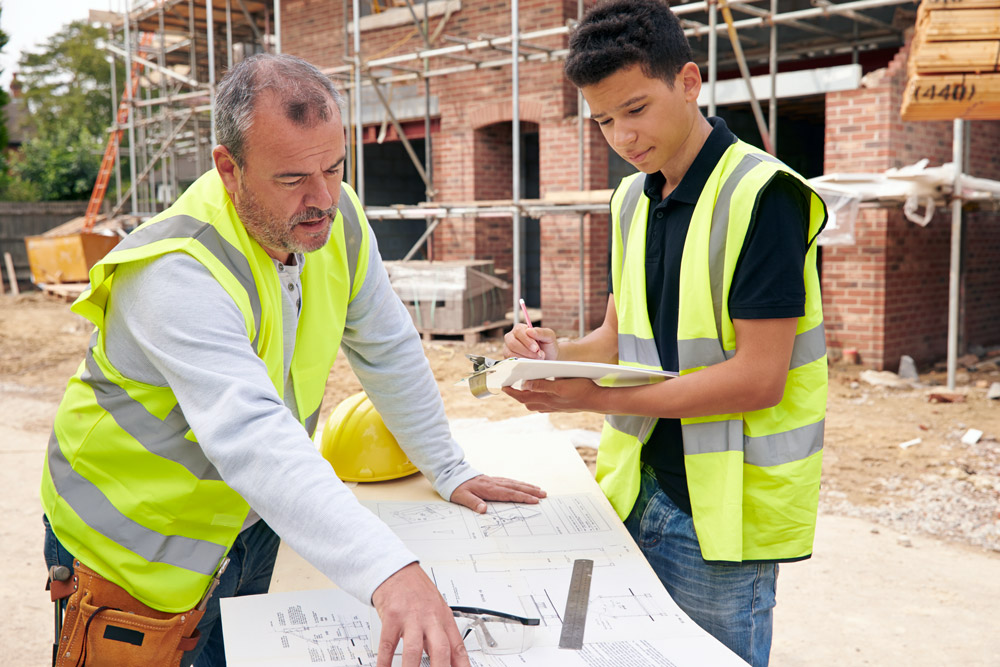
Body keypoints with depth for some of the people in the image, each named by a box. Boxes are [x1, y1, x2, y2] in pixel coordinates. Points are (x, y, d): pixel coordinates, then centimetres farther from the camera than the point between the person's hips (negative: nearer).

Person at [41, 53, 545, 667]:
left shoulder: (337, 220, -11)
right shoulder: (178, 275, -33)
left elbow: (389, 351, 2)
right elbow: (251, 437, -47)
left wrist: (450, 471, 4)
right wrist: (389, 573, -58)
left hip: (246, 523, 6)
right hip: (134, 545, -5)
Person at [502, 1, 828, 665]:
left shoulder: (760, 195, -15)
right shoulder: (632, 200, 8)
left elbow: (758, 378, -20)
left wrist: (597, 398, -22)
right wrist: (561, 354, -7)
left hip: (723, 508, -7)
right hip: (641, 488, 7)